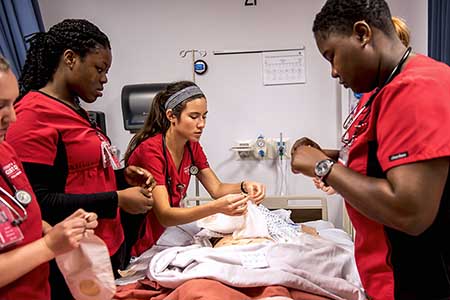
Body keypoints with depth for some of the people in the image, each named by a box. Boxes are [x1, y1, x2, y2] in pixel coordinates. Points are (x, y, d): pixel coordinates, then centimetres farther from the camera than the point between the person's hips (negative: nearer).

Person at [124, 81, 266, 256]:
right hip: (136, 248, -7)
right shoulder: (151, 150, -24)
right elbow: (164, 216, -29)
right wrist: (216, 207, -42)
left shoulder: (192, 146, 0)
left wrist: (245, 187, -18)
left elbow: (216, 189, 3)